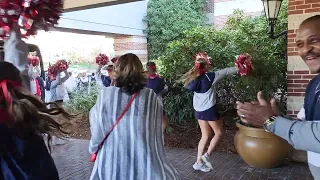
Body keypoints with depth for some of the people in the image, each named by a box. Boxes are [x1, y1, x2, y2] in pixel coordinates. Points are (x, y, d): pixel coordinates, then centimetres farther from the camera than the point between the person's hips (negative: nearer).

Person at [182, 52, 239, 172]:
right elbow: (226, 71, -5)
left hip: (198, 110, 6)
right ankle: (206, 156, 5)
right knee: (219, 133, 13)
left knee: (205, 135, 15)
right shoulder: (210, 76, -15)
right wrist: (238, 69, 9)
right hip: (209, 110, -6)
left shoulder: (194, 78, -1)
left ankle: (199, 162, 15)